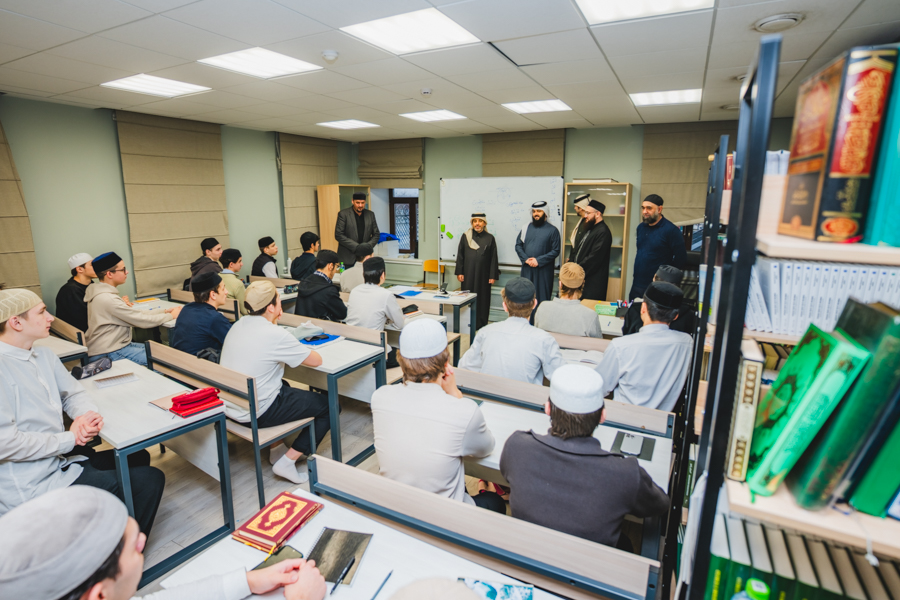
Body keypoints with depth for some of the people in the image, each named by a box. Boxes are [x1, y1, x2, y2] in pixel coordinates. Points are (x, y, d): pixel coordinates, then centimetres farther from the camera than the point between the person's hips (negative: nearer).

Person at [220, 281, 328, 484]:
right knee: (328, 405, 1)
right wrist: (302, 350, 9)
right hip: (256, 413, -8)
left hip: (229, 405, 9)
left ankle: (276, 449, 34)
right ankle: (288, 460, 2)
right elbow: (316, 361, -11)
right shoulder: (276, 335, -22)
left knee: (283, 386, 35)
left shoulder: (239, 324, 2)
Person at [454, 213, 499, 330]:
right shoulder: (465, 237, 4)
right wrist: (459, 272, 0)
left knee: (482, 299, 4)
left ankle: (480, 324, 15)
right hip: (468, 274, 1)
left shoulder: (490, 238, 2)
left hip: (483, 275, 0)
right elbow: (460, 256, 6)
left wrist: (493, 276, -2)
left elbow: (493, 259, 2)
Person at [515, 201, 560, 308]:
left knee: (541, 298, -1)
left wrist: (539, 260, -14)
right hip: (526, 269, 3)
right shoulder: (527, 227, 11)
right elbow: (518, 245, 9)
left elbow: (555, 251, -5)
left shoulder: (552, 230, 1)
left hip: (543, 270, -3)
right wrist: (526, 259, -7)